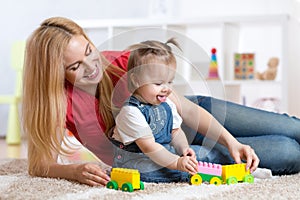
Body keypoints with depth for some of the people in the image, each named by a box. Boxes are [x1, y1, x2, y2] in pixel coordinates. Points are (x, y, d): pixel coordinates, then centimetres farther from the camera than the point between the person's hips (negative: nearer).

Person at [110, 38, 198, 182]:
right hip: (135, 163, -8)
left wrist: (184, 149, -7)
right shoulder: (131, 112, -22)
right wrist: (177, 163, -31)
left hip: (164, 155, 9)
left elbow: (175, 131, 15)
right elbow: (148, 146, -25)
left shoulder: (167, 105, 5)